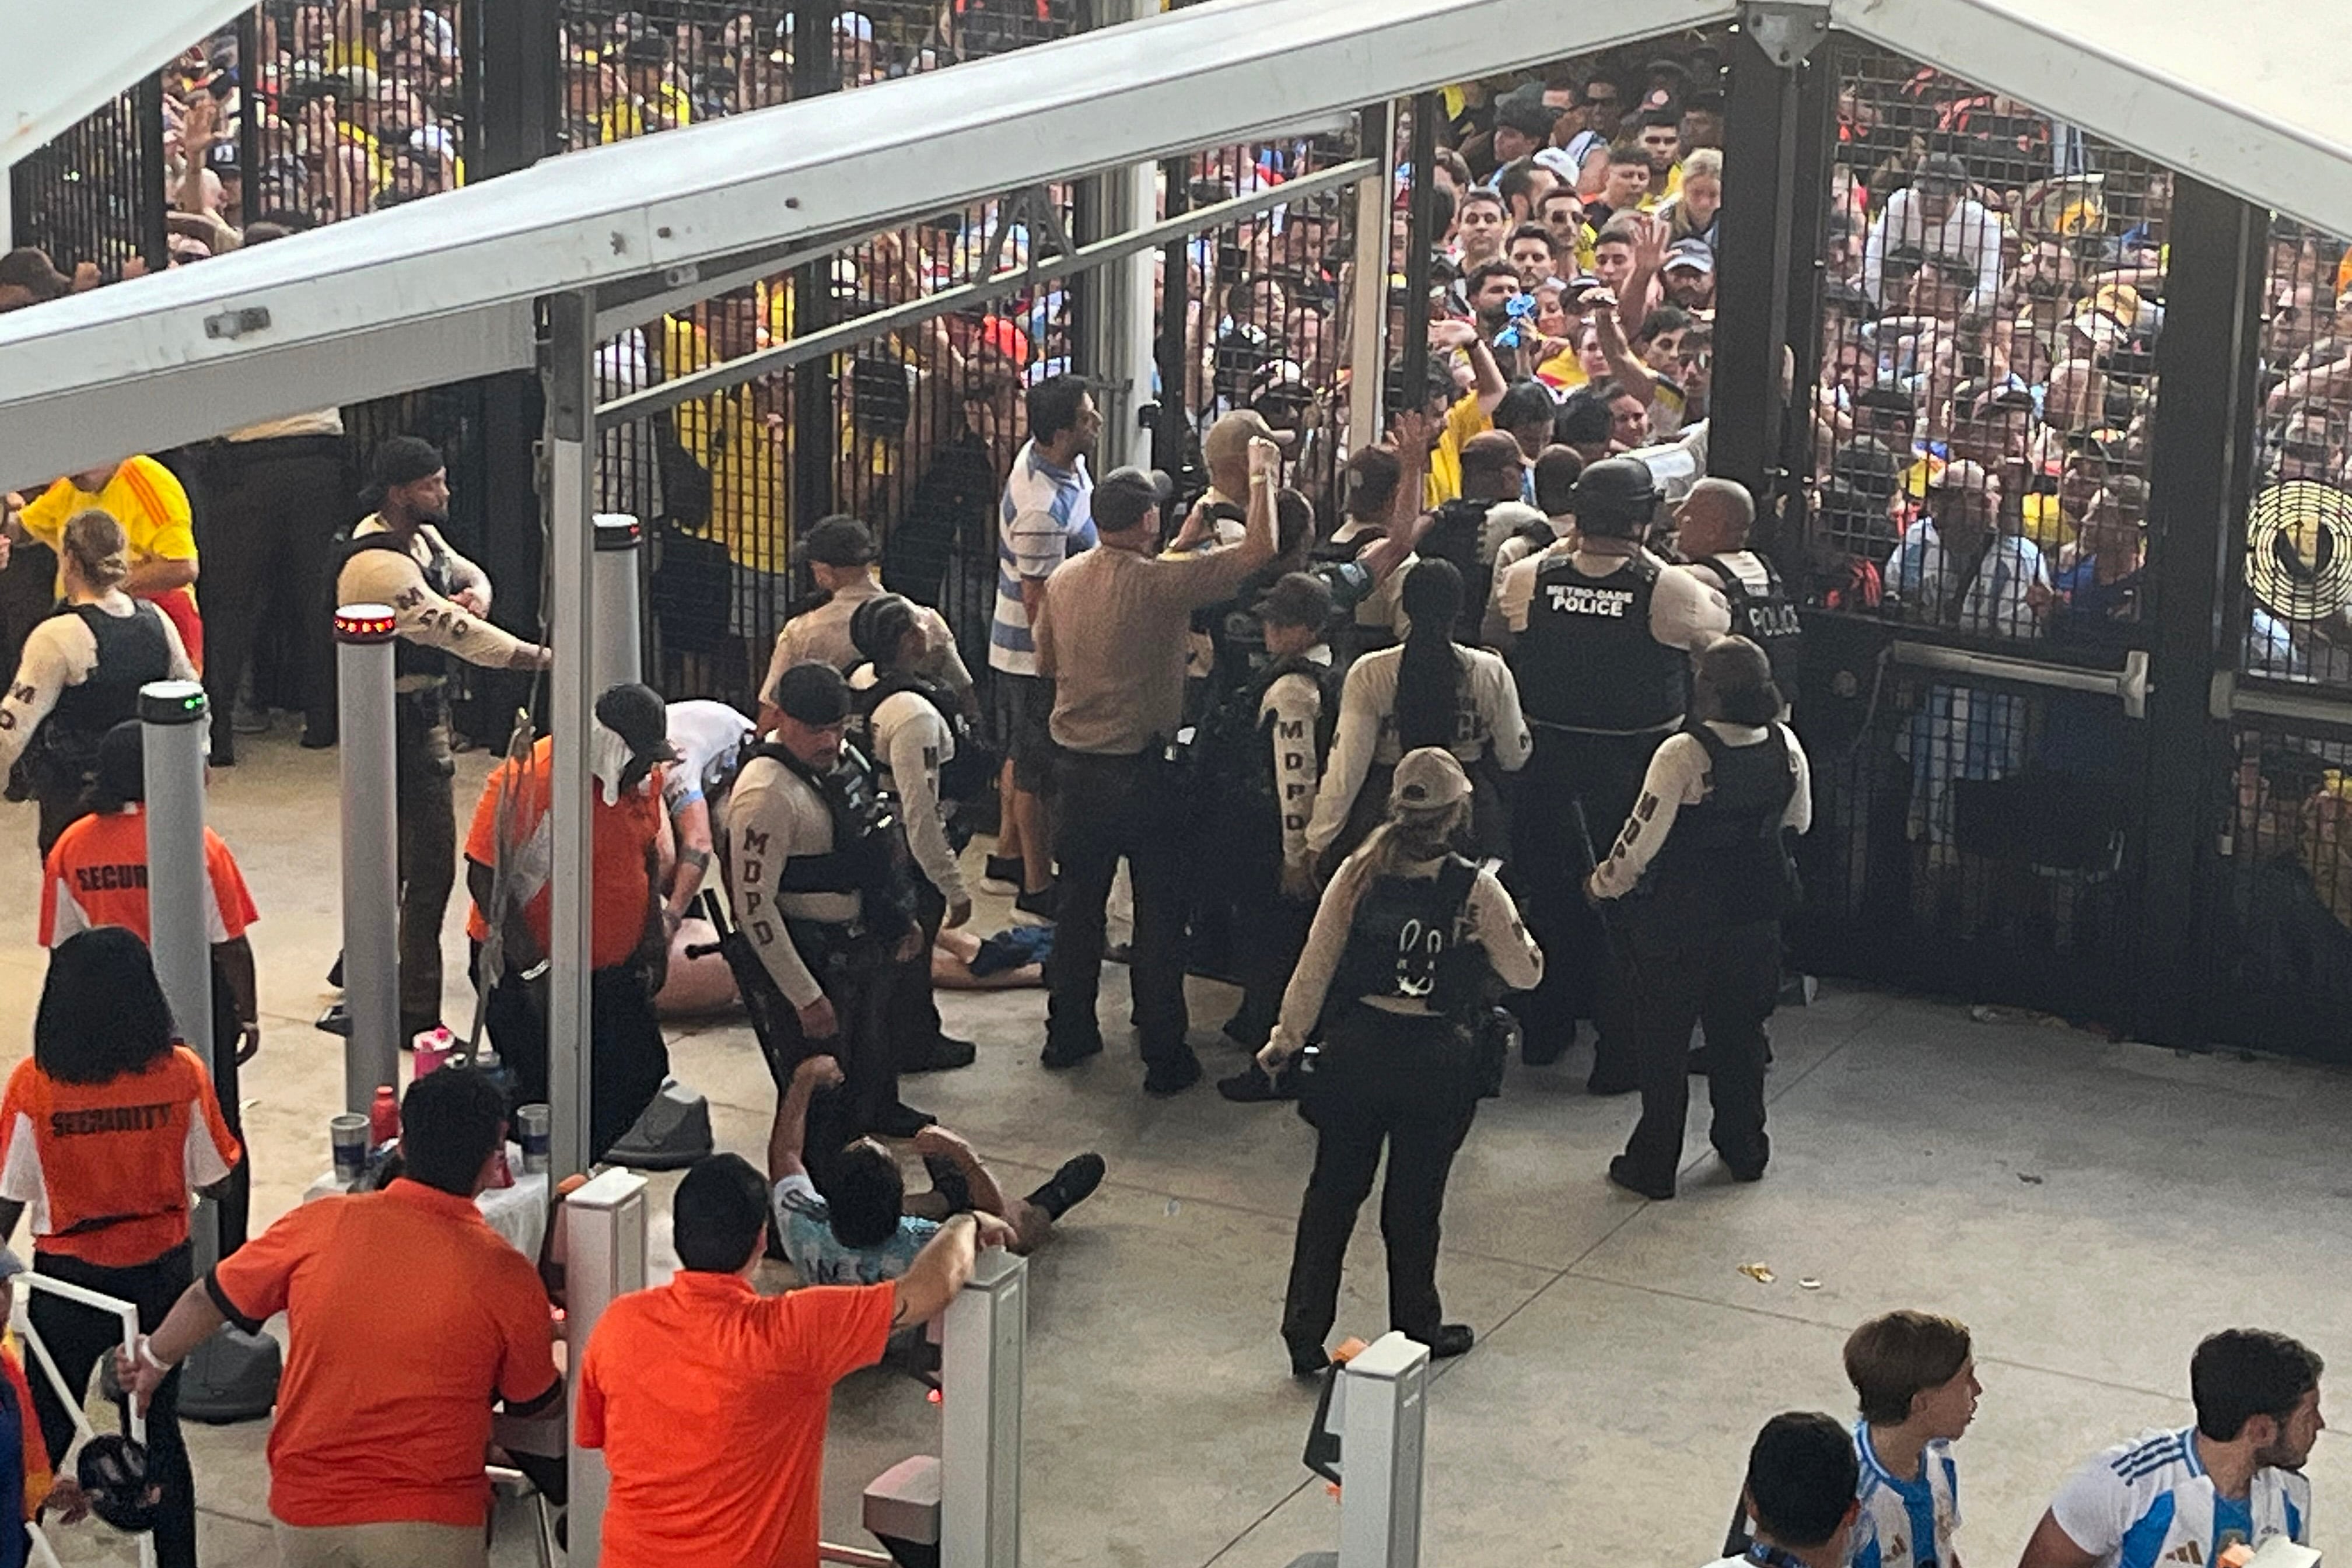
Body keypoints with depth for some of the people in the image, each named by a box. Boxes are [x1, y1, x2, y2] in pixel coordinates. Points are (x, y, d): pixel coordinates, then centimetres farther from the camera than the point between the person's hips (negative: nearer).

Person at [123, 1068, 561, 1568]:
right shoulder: (507, 1276, -11)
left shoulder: (322, 1225, -5)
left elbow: (210, 1300, 9)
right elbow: (534, 1403, 6)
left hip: (303, 1515, 3)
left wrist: (154, 1358, 30)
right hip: (428, 1526, -3)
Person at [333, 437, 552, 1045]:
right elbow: (448, 628, -31)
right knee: (430, 864, -9)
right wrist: (542, 657, -34)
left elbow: (467, 572, 17)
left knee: (395, 852, 24)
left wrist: (474, 595, -10)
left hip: (423, 706, 11)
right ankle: (417, 1013, -4)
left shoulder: (421, 536, 6)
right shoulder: (379, 564, -26)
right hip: (402, 719, -11)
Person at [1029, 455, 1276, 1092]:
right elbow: (1259, 550, -20)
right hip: (1144, 772, -5)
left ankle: (1068, 1033, 29)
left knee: (1079, 903, 19)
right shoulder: (1160, 583, -20)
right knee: (1160, 915, 5)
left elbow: (1046, 660, 13)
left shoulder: (1063, 579, -2)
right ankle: (1165, 1055, 10)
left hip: (1076, 768, 6)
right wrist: (1263, 474, -7)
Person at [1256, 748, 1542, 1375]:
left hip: (1356, 1050, 2)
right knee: (1415, 1199, 12)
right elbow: (1525, 973, -2)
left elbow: (1315, 966, -2)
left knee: (1332, 1190, 13)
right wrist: (1511, 925, 16)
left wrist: (1286, 1040, 9)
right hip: (1436, 1059, -2)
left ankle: (1304, 1334, 15)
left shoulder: (1360, 874, -7)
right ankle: (1416, 1331, 27)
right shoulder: (1476, 890, -13)